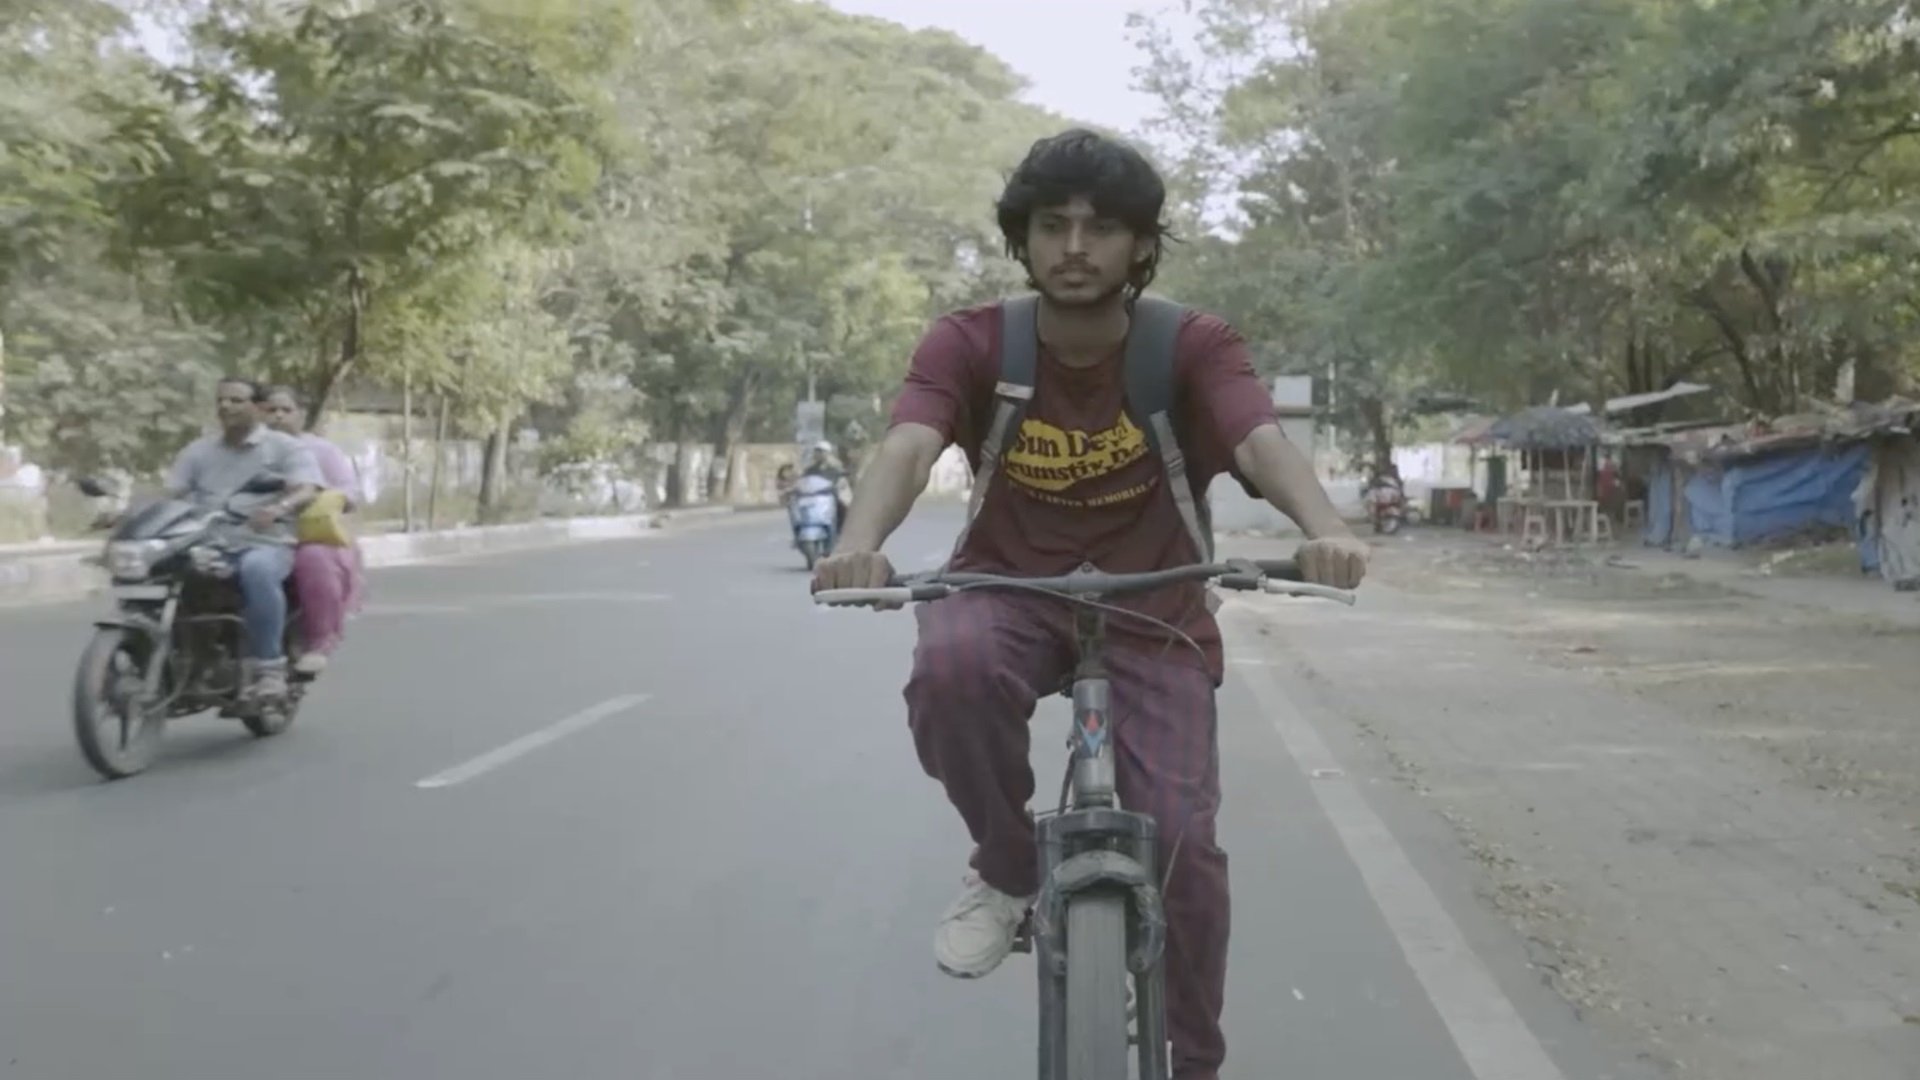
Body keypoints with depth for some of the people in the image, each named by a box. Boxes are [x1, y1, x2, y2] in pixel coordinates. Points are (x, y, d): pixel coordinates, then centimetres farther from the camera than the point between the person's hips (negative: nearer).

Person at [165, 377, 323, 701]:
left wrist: (278, 508, -32)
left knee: (256, 569, -39)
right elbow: (169, 494, 12)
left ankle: (269, 665, -33)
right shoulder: (198, 451, 22)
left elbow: (307, 491, -9)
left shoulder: (285, 448, 8)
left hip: (265, 544, -4)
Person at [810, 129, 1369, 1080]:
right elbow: (907, 446, -29)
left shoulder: (1193, 348, -13)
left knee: (1183, 840, -10)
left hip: (1153, 611, 0)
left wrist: (1326, 531, -52)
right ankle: (1007, 870, -6)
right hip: (1008, 592, 0)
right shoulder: (968, 346, -12)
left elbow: (1264, 443, -30)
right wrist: (861, 543, -52)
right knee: (951, 670, -35)